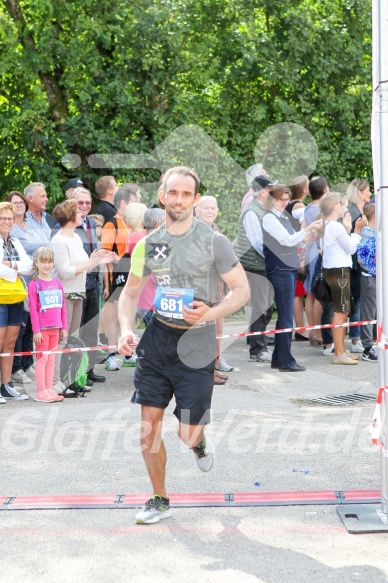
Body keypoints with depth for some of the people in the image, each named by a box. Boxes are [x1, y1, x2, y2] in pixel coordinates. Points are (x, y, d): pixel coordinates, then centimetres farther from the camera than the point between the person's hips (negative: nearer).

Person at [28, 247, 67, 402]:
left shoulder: (57, 283, 10)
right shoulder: (34, 284, -5)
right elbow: (33, 309, -8)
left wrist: (64, 327, 11)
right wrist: (36, 330, -11)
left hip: (55, 328, 5)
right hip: (42, 328, -5)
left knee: (51, 359, 9)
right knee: (42, 358, -2)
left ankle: (49, 389, 15)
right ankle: (41, 391, 2)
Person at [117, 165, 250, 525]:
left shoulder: (213, 241, -8)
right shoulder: (148, 244, 3)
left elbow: (242, 290, -5)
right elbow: (130, 293, 14)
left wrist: (210, 313, -22)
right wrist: (127, 330, -3)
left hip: (196, 343, -3)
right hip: (157, 337, 3)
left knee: (187, 433, -2)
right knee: (149, 424, 3)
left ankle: (200, 443, 38)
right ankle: (160, 501, 20)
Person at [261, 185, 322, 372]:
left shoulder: (283, 217, 18)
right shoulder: (268, 218, -10)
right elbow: (287, 240, -17)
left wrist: (305, 237, 10)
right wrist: (308, 229, -23)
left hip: (288, 268, 9)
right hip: (279, 270, -9)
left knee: (284, 315, 11)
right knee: (286, 316, -8)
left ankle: (278, 358, 18)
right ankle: (286, 362, -4)